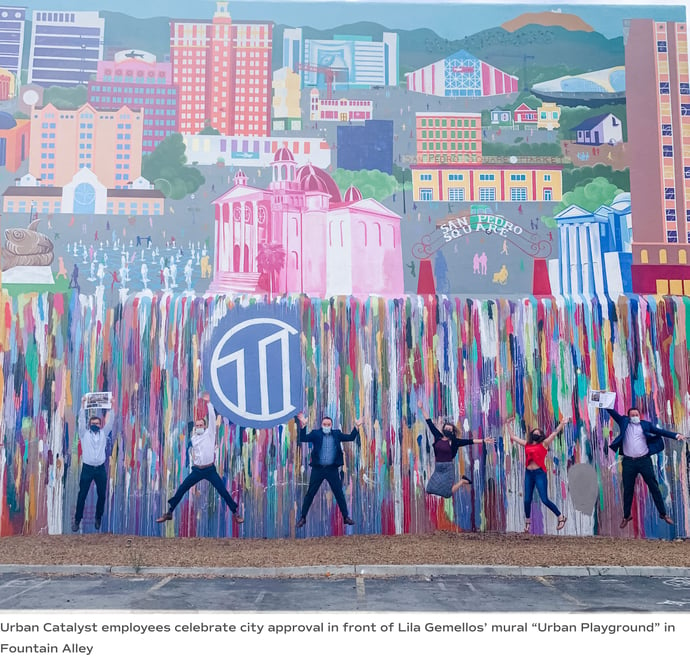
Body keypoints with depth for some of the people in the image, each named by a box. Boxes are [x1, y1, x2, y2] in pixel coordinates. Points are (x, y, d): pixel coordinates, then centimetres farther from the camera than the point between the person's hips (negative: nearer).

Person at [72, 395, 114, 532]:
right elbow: (82, 420, -5)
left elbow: (109, 422, 2)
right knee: (82, 495, 1)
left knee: (101, 495, 7)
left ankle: (98, 518, 22)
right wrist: (83, 405, -14)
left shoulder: (103, 434, 10)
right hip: (87, 468, -2)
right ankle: (77, 520, 9)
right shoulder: (84, 434, 5)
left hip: (100, 469, 2)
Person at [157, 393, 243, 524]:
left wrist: (208, 402, -19)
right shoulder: (193, 438, 7)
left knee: (223, 492, -7)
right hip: (197, 470, 3)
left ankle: (235, 513, 4)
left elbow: (212, 417, -14)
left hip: (210, 470, -3)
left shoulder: (209, 433, -4)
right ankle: (169, 513, 13)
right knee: (181, 490, 1)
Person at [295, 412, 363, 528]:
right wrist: (303, 425, -23)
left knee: (339, 493, 5)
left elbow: (350, 437, 6)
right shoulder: (315, 433, 1)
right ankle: (303, 517, 14)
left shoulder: (337, 434, 8)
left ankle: (346, 517, 15)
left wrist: (356, 427, -5)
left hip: (332, 469, 1)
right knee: (310, 493, 4)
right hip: (318, 469, -1)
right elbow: (303, 439, -11)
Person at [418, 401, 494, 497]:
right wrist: (422, 409, 4)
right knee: (430, 490, 4)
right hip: (437, 468, 4)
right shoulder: (438, 437, 2)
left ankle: (463, 481, 19)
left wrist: (483, 440, -15)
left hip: (447, 468, -4)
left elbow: (469, 441, -8)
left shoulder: (454, 441, -4)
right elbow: (430, 423, 4)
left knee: (446, 492, -8)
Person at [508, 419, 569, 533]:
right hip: (528, 473, 4)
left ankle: (561, 517, 8)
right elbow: (513, 437, 22)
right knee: (527, 500, 5)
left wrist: (563, 423, -12)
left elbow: (555, 432, -4)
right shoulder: (526, 444, 13)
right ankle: (527, 521, 24)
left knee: (544, 499, -9)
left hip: (540, 473, -4)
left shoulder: (544, 444, 2)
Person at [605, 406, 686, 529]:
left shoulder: (645, 424, 7)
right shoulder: (624, 423, 9)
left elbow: (660, 431, 3)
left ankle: (663, 514, 15)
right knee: (628, 490, 7)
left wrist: (676, 435, -7)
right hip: (628, 462, 0)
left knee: (654, 487, 4)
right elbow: (613, 413, 5)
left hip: (644, 460, 0)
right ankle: (626, 516, 20)